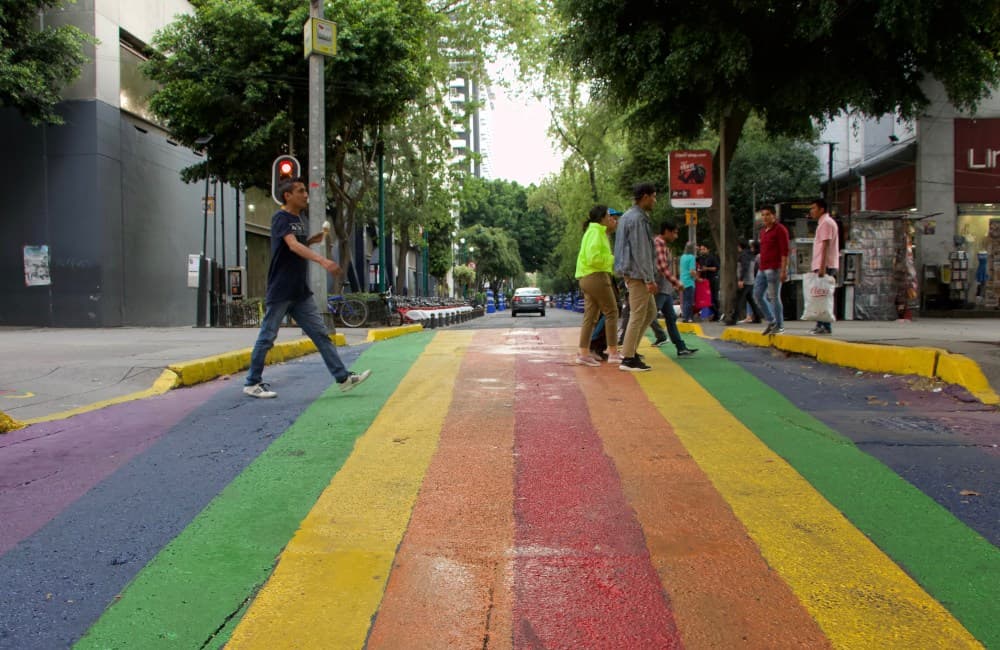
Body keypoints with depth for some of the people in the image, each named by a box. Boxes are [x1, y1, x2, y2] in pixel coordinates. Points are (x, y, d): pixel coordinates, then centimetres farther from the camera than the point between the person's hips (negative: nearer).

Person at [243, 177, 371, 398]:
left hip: (301, 292, 8)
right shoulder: (281, 218, -12)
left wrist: (312, 240, 2)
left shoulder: (298, 219, 14)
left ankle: (343, 378, 5)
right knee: (267, 338, 2)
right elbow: (293, 246, -28)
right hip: (280, 292, -8)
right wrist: (322, 260, -42)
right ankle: (252, 384, 14)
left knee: (321, 334, 4)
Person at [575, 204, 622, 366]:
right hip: (597, 276, -10)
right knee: (611, 312, -3)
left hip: (588, 278, 10)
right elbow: (593, 258, -20)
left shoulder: (599, 232, 21)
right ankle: (613, 353, -1)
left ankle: (583, 353, 5)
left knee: (590, 316, 7)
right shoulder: (596, 232, -10)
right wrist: (613, 259, -10)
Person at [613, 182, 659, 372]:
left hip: (631, 273, 10)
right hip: (637, 273, -10)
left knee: (650, 311, 16)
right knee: (638, 316, -5)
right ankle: (628, 359, -1)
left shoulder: (627, 216, 16)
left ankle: (629, 349, 19)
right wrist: (649, 279, -20)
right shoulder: (638, 219, -15)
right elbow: (641, 251, -20)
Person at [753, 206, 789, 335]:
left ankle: (780, 326, 1)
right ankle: (771, 321, 18)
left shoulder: (780, 230, -6)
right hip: (762, 269, 9)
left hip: (774, 269, -9)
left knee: (773, 297, -7)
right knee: (757, 295, 7)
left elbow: (784, 251, -12)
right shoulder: (763, 231, 19)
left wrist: (783, 270, -19)